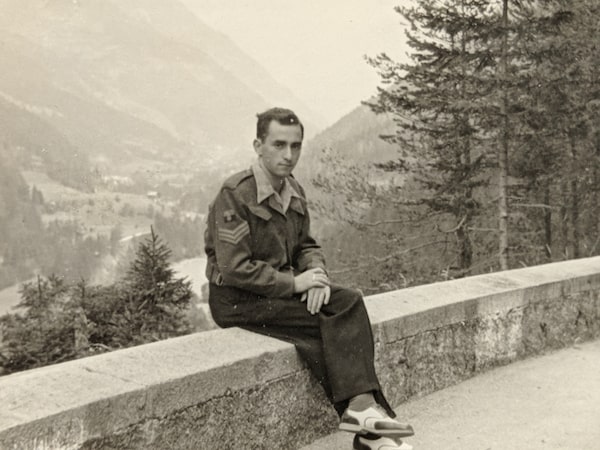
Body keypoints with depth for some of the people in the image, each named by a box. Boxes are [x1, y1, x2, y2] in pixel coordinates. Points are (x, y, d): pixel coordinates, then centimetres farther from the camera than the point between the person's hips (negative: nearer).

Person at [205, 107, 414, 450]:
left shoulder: (294, 191, 9)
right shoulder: (235, 194, -16)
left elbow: (306, 245, 16)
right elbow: (234, 269, -21)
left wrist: (317, 275, -7)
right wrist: (294, 283, -19)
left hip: (284, 289, 7)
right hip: (237, 300, -7)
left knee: (349, 302, -16)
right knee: (329, 322, -22)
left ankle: (361, 405, -19)